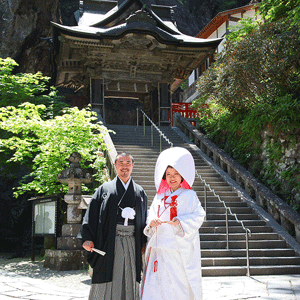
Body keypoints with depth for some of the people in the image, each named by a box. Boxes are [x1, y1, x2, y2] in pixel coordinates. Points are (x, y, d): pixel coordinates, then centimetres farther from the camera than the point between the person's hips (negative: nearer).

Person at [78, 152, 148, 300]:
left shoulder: (140, 192, 15)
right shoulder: (105, 189, 8)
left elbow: (145, 218, 15)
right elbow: (92, 214, 3)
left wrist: (144, 243, 5)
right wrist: (88, 238, -8)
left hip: (132, 242, 2)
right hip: (109, 242, -2)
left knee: (130, 282, 4)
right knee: (107, 282, -2)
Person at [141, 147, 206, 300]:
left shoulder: (189, 196, 2)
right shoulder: (160, 196, 17)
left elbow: (198, 216, -6)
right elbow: (151, 215, 14)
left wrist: (180, 222, -21)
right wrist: (151, 223, -9)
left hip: (178, 249, -4)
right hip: (158, 249, 4)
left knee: (177, 285, -4)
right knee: (154, 285, -1)